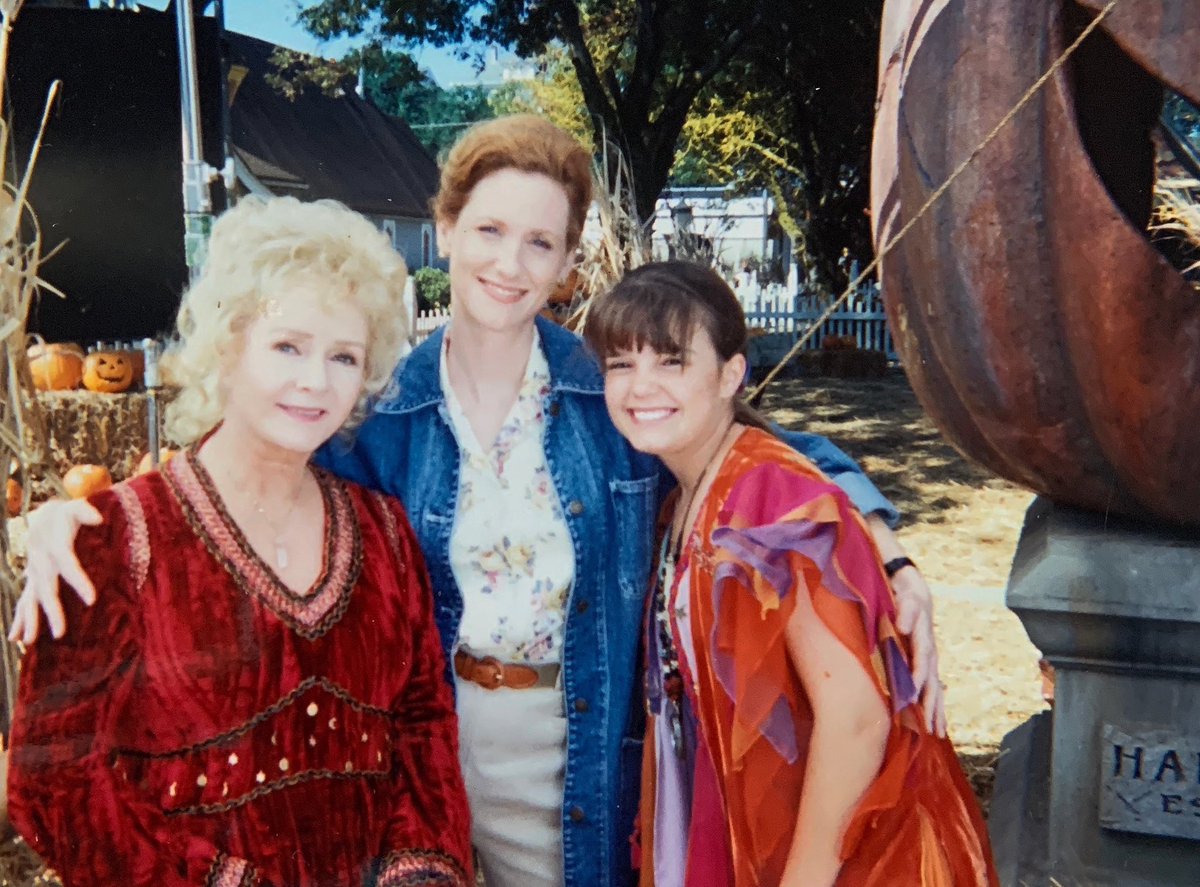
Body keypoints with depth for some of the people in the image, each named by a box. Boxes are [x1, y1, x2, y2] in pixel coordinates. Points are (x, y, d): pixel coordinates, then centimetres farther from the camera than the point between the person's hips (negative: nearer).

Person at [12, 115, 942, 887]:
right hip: (426, 732, 1)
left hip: (575, 745, -1)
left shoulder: (617, 389, -8)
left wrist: (890, 555, -17)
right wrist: (74, 510, -17)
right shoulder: (390, 409, -6)